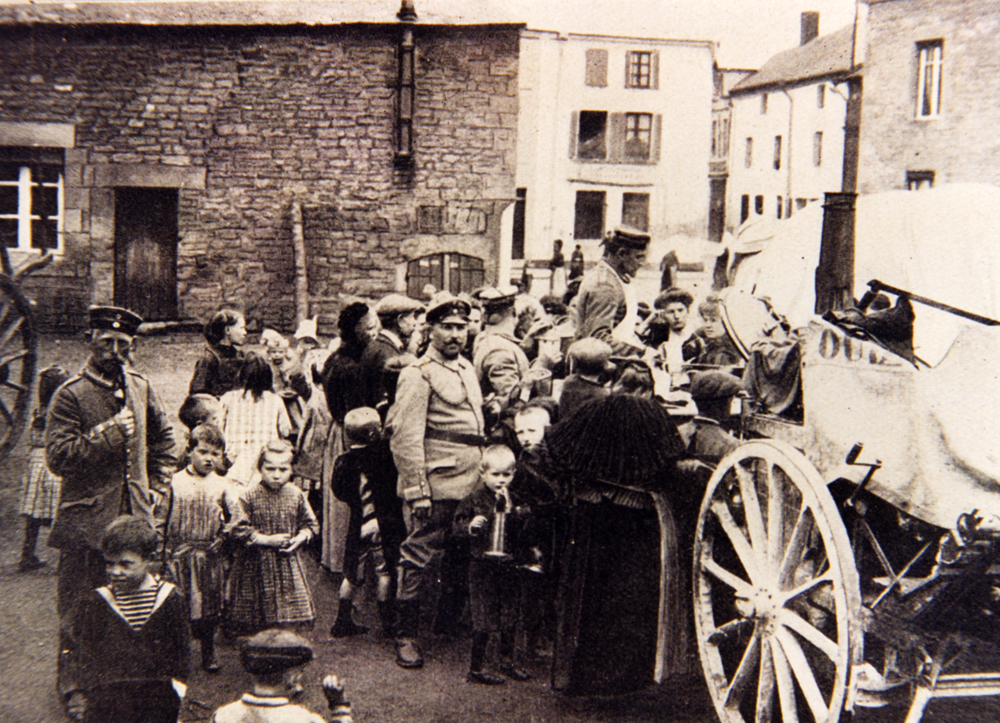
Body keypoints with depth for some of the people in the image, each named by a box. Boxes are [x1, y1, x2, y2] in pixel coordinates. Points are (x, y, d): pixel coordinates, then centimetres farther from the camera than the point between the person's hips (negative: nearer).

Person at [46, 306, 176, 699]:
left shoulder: (140, 387, 7)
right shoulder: (70, 395, -11)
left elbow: (163, 437, 22)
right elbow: (57, 457, -18)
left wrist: (157, 484, 13)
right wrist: (109, 432, -22)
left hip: (135, 515, 5)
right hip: (87, 519, -5)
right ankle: (73, 680, 20)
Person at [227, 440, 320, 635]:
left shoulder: (296, 495, 1)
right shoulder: (249, 497, -10)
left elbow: (310, 524, 9)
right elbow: (240, 529, -12)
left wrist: (299, 538, -10)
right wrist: (267, 540, -17)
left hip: (288, 561, 3)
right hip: (257, 563, -3)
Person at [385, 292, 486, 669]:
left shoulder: (467, 368, 14)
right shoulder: (419, 374, -11)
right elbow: (406, 438, -15)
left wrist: (484, 475, 20)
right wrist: (417, 491, -19)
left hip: (469, 483, 8)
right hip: (436, 484, -8)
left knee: (460, 555, 17)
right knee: (417, 556, -3)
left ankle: (452, 619, 34)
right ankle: (406, 635, 4)